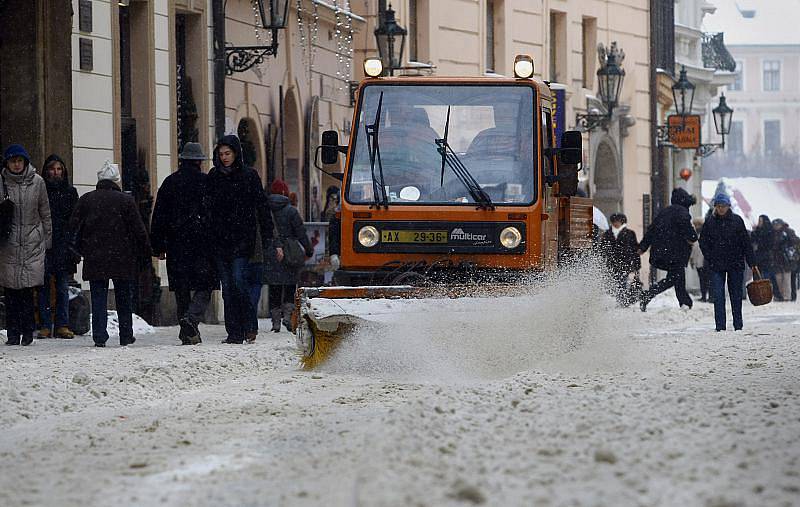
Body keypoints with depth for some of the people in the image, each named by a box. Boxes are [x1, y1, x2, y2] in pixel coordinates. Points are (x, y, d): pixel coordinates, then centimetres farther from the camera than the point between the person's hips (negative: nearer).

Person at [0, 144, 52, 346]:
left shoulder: (37, 182, 2)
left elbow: (45, 213, 10)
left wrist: (47, 239, 10)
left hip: (33, 243, 0)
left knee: (28, 290, -5)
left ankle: (27, 332, 1)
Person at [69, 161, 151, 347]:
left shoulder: (85, 200, 2)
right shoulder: (126, 200, -4)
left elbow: (74, 227, 4)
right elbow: (139, 230, -4)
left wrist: (82, 250, 15)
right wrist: (146, 253, 6)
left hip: (94, 259, 1)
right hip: (122, 259, -1)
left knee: (98, 298, 3)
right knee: (124, 298, 11)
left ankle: (99, 337, -6)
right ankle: (126, 336, 15)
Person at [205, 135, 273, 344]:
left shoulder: (249, 176, 2)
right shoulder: (213, 177, 10)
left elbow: (262, 208, 1)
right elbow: (207, 207, 11)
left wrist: (269, 239, -3)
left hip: (242, 239, -3)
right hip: (219, 239, 3)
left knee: (238, 281, -15)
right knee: (227, 287, 2)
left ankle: (248, 327, -2)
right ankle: (234, 333, 4)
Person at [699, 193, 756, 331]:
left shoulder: (737, 221, 0)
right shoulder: (710, 222, 2)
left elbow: (746, 242, 2)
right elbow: (703, 242, 9)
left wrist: (752, 262, 0)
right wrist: (711, 258, -3)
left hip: (736, 264, 0)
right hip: (717, 266, 0)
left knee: (736, 295, 7)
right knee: (718, 296, -7)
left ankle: (738, 325, 16)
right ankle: (720, 326, -6)